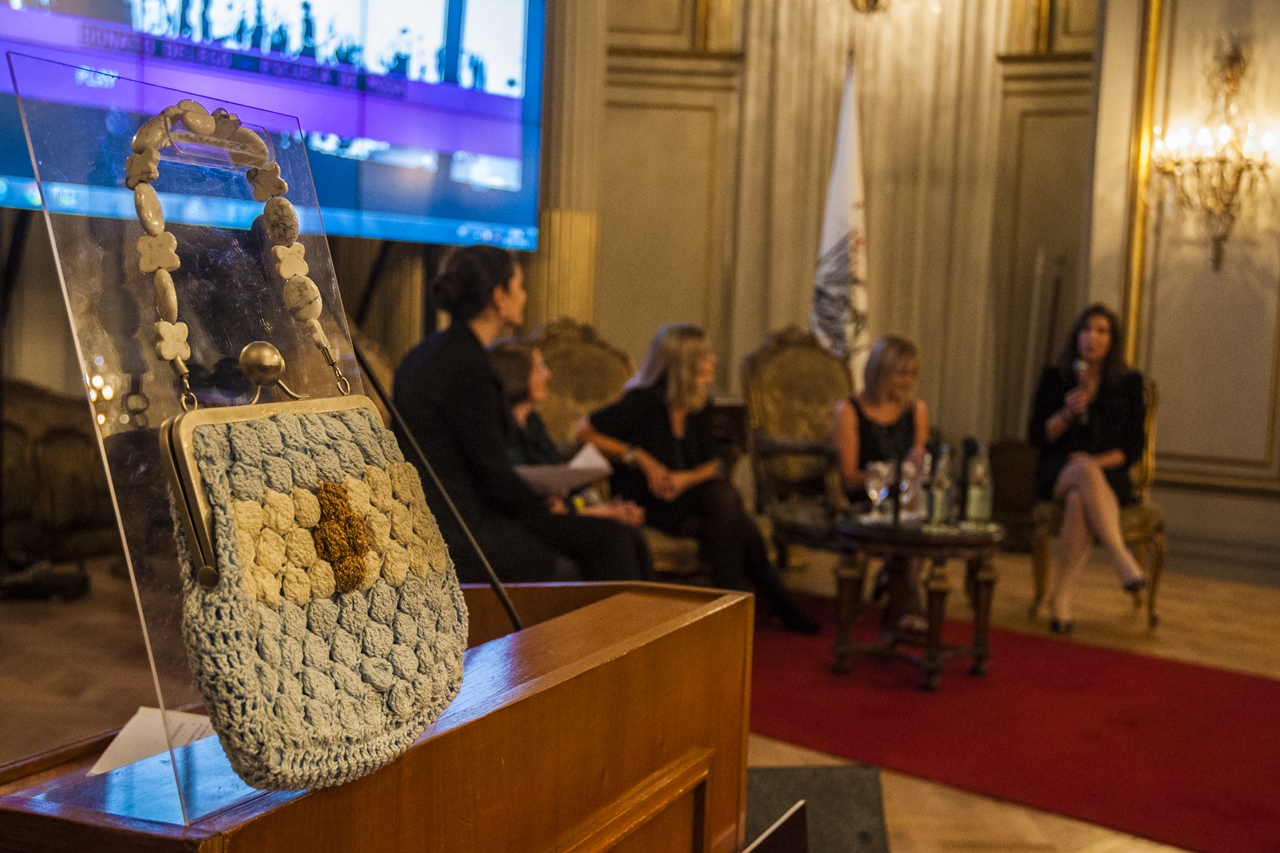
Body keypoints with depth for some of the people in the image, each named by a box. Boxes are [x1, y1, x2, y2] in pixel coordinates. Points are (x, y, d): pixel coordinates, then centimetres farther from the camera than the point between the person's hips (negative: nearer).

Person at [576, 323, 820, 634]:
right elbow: (585, 431, -13)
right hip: (647, 503, -6)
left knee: (725, 495, -29)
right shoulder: (646, 401, -15)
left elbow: (711, 465, 11)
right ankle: (782, 605, -17)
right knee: (732, 521, -27)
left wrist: (686, 478, -13)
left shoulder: (700, 409, 5)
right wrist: (639, 458, -17)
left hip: (686, 492, 6)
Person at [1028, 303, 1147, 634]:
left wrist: (1099, 460, -14)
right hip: (1057, 473, 0)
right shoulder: (1054, 377, 8)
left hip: (1106, 475, 0)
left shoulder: (1129, 382, 7)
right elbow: (1036, 436, 4)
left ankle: (1061, 594, -31)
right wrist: (1067, 413, -13)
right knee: (1085, 470, -38)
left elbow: (1133, 446, 4)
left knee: (1079, 501, -37)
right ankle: (1122, 558, -44)